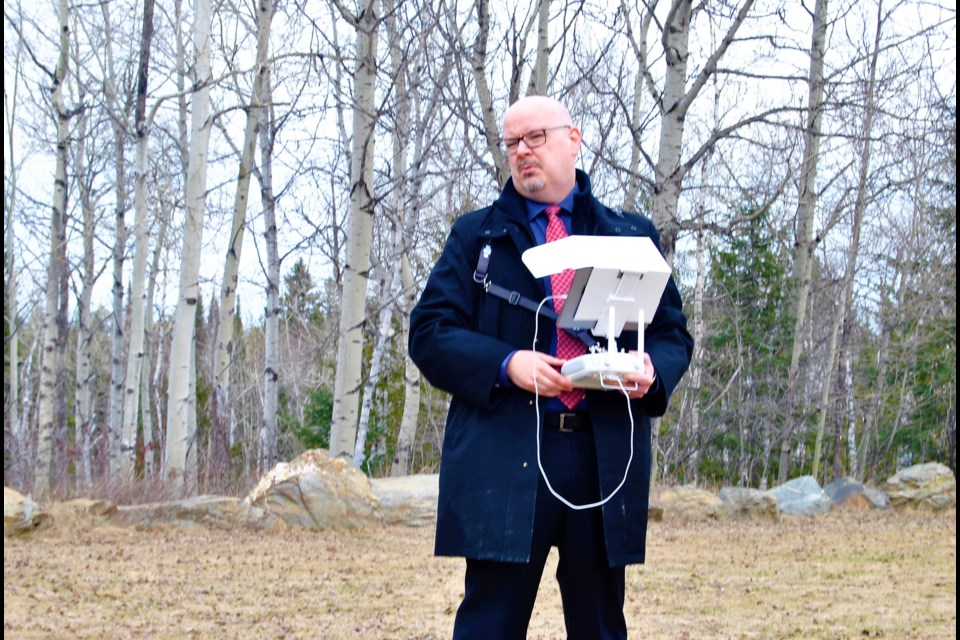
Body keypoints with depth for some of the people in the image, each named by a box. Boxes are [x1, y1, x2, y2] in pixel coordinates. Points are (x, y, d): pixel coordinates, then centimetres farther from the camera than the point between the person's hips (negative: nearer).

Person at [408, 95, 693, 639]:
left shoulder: (632, 237, 16)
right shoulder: (476, 236, 12)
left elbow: (674, 334, 15)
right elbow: (429, 331, 3)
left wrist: (652, 371, -9)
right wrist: (505, 364, -14)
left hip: (607, 457, 2)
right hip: (504, 456, -2)